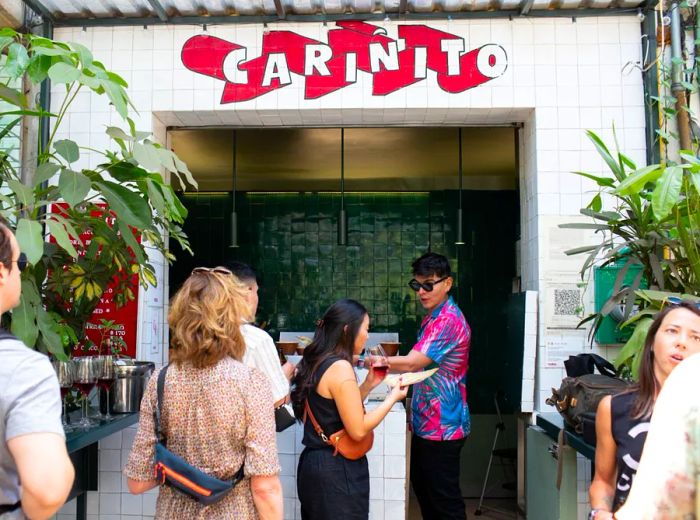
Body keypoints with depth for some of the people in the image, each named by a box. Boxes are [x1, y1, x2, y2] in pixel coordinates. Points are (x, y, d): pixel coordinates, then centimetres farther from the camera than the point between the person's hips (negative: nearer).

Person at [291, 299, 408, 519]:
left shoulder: (317, 363, 7)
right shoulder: (340, 367, -20)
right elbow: (358, 430, -20)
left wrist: (368, 384, 10)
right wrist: (392, 397, -10)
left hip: (313, 462, 9)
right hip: (338, 470, -9)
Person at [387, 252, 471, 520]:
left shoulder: (449, 321, -20)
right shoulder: (432, 318, 12)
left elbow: (412, 363, -26)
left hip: (442, 426, -10)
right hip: (426, 423, 10)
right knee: (423, 489, 19)